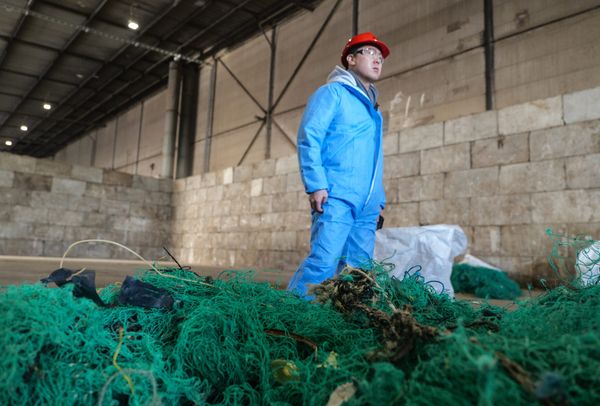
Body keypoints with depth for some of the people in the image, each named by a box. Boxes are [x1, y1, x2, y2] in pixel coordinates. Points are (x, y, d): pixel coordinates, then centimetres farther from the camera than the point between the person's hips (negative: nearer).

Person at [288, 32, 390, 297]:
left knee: (358, 270, 5)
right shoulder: (332, 92, 4)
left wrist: (379, 200, 19)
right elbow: (309, 137, -8)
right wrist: (316, 184, -17)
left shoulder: (374, 109, 27)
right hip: (336, 197, -8)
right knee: (323, 262, -16)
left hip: (367, 206, 8)